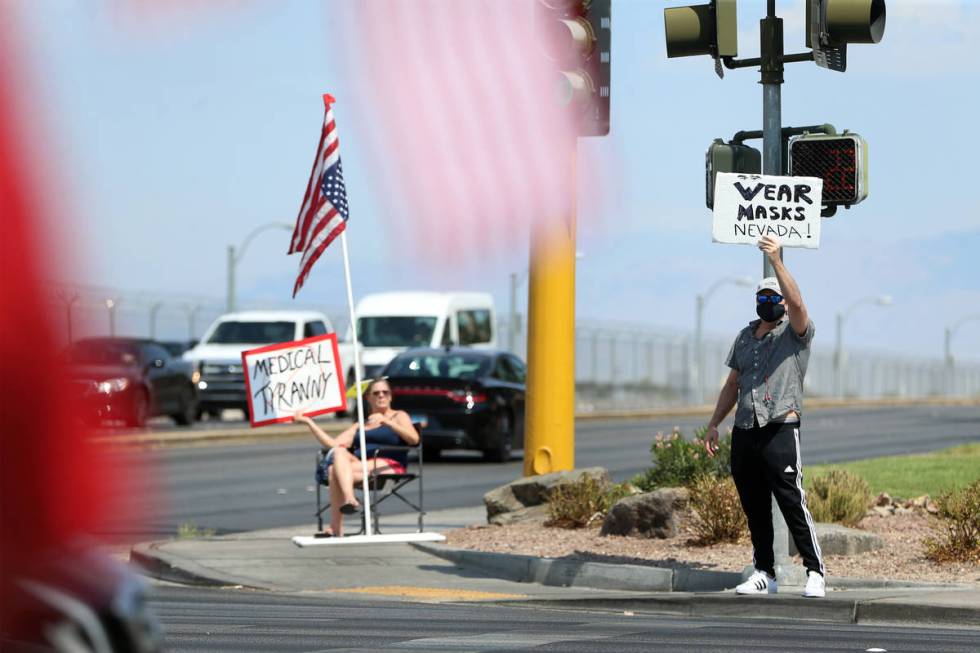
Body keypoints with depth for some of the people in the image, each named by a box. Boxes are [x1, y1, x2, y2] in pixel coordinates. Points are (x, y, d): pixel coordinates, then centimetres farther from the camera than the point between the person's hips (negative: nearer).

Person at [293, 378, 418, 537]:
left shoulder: (398, 416, 16)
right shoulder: (360, 426, 31)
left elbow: (414, 439, -5)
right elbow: (332, 444, 18)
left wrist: (386, 421, -14)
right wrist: (308, 422, 14)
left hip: (389, 466, -5)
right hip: (359, 466, 5)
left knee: (335, 471, -30)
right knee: (338, 451, -30)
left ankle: (335, 528, -39)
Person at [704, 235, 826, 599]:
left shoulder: (795, 333, 1)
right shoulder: (745, 336, 20)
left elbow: (796, 303, -21)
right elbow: (733, 384, 25)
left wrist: (777, 261, -27)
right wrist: (713, 425, 19)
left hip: (781, 429, -7)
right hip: (744, 432, 7)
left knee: (793, 504, -11)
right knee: (754, 509, 9)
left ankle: (815, 573, -9)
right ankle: (764, 574, 15)